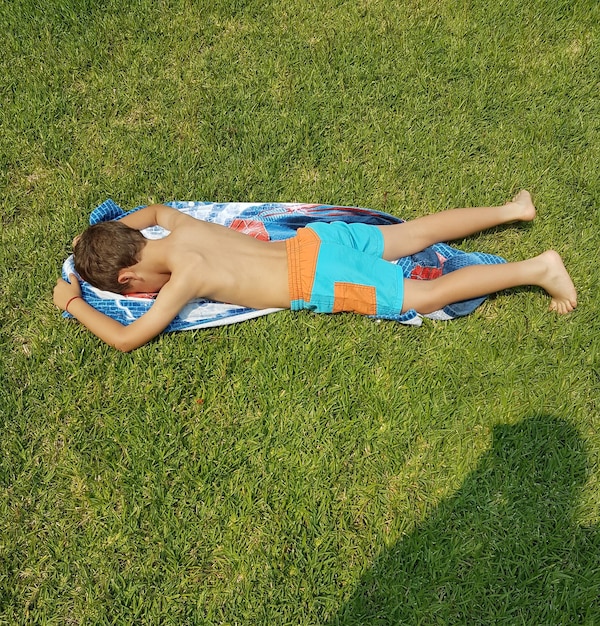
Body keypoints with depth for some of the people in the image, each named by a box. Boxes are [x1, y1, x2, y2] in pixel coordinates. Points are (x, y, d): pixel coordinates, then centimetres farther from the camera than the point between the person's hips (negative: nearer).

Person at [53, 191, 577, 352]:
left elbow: (125, 338, -14)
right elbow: (155, 209, 32)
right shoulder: (181, 228, 6)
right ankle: (509, 210, 25)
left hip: (317, 283, -7)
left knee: (426, 296, -1)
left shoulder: (184, 277, -16)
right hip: (317, 239, 7)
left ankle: (537, 268, 0)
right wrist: (110, 231, 25)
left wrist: (75, 303, -1)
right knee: (413, 235, 18)